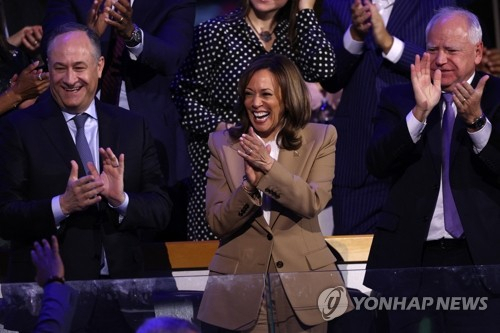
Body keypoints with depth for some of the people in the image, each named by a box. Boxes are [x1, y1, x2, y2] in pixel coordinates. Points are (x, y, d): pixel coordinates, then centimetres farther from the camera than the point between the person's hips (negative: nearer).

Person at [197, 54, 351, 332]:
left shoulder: (320, 138, 1)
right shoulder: (223, 144, 3)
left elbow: (314, 203, -12)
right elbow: (217, 223, -3)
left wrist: (269, 166, -23)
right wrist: (250, 184, -21)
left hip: (303, 285, -1)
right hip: (239, 286, 1)